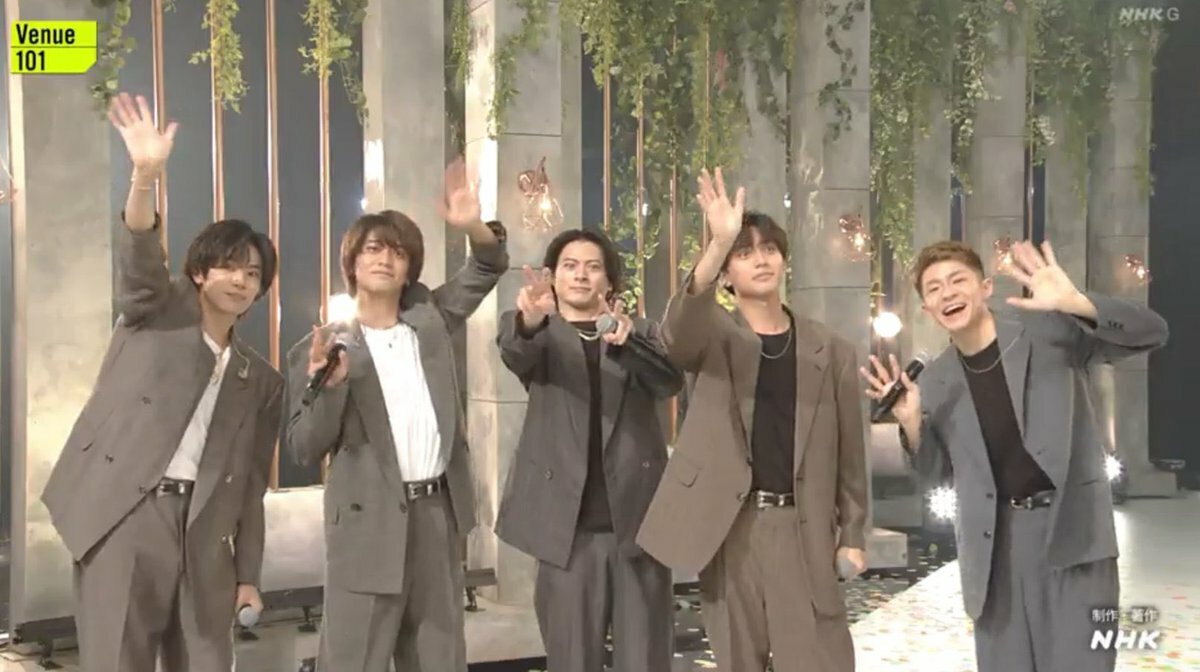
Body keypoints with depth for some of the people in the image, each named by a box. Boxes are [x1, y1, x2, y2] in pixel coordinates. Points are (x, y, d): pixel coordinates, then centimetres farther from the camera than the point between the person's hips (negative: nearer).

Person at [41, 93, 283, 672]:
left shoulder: (260, 380, 18)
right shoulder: (156, 314, 8)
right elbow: (139, 259, -14)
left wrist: (248, 573, 12)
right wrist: (145, 177, -33)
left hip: (203, 533, 4)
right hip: (123, 516, -4)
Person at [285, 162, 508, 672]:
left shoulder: (428, 318, 10)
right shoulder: (322, 348, -1)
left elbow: (489, 267, 15)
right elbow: (305, 449, -5)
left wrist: (473, 227, -7)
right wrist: (328, 387, -22)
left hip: (437, 512, 4)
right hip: (370, 521, -4)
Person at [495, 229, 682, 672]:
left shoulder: (639, 333, 12)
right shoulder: (537, 335, 8)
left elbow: (670, 382, -8)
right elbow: (514, 350, -16)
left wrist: (627, 343, -28)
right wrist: (530, 318, -40)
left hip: (639, 519, 1)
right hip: (570, 526, -1)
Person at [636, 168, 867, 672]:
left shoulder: (830, 350, 6)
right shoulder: (713, 338, 2)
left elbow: (848, 448, 9)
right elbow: (677, 332, -23)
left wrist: (852, 534, 6)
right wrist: (716, 247, -36)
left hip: (802, 527, 0)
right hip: (728, 527, 0)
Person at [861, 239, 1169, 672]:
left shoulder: (1052, 332, -5)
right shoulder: (935, 382, 5)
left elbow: (1151, 333, -12)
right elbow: (931, 467, 14)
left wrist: (1075, 303, -30)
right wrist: (910, 422, -8)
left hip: (1072, 531, -3)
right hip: (996, 542, 3)